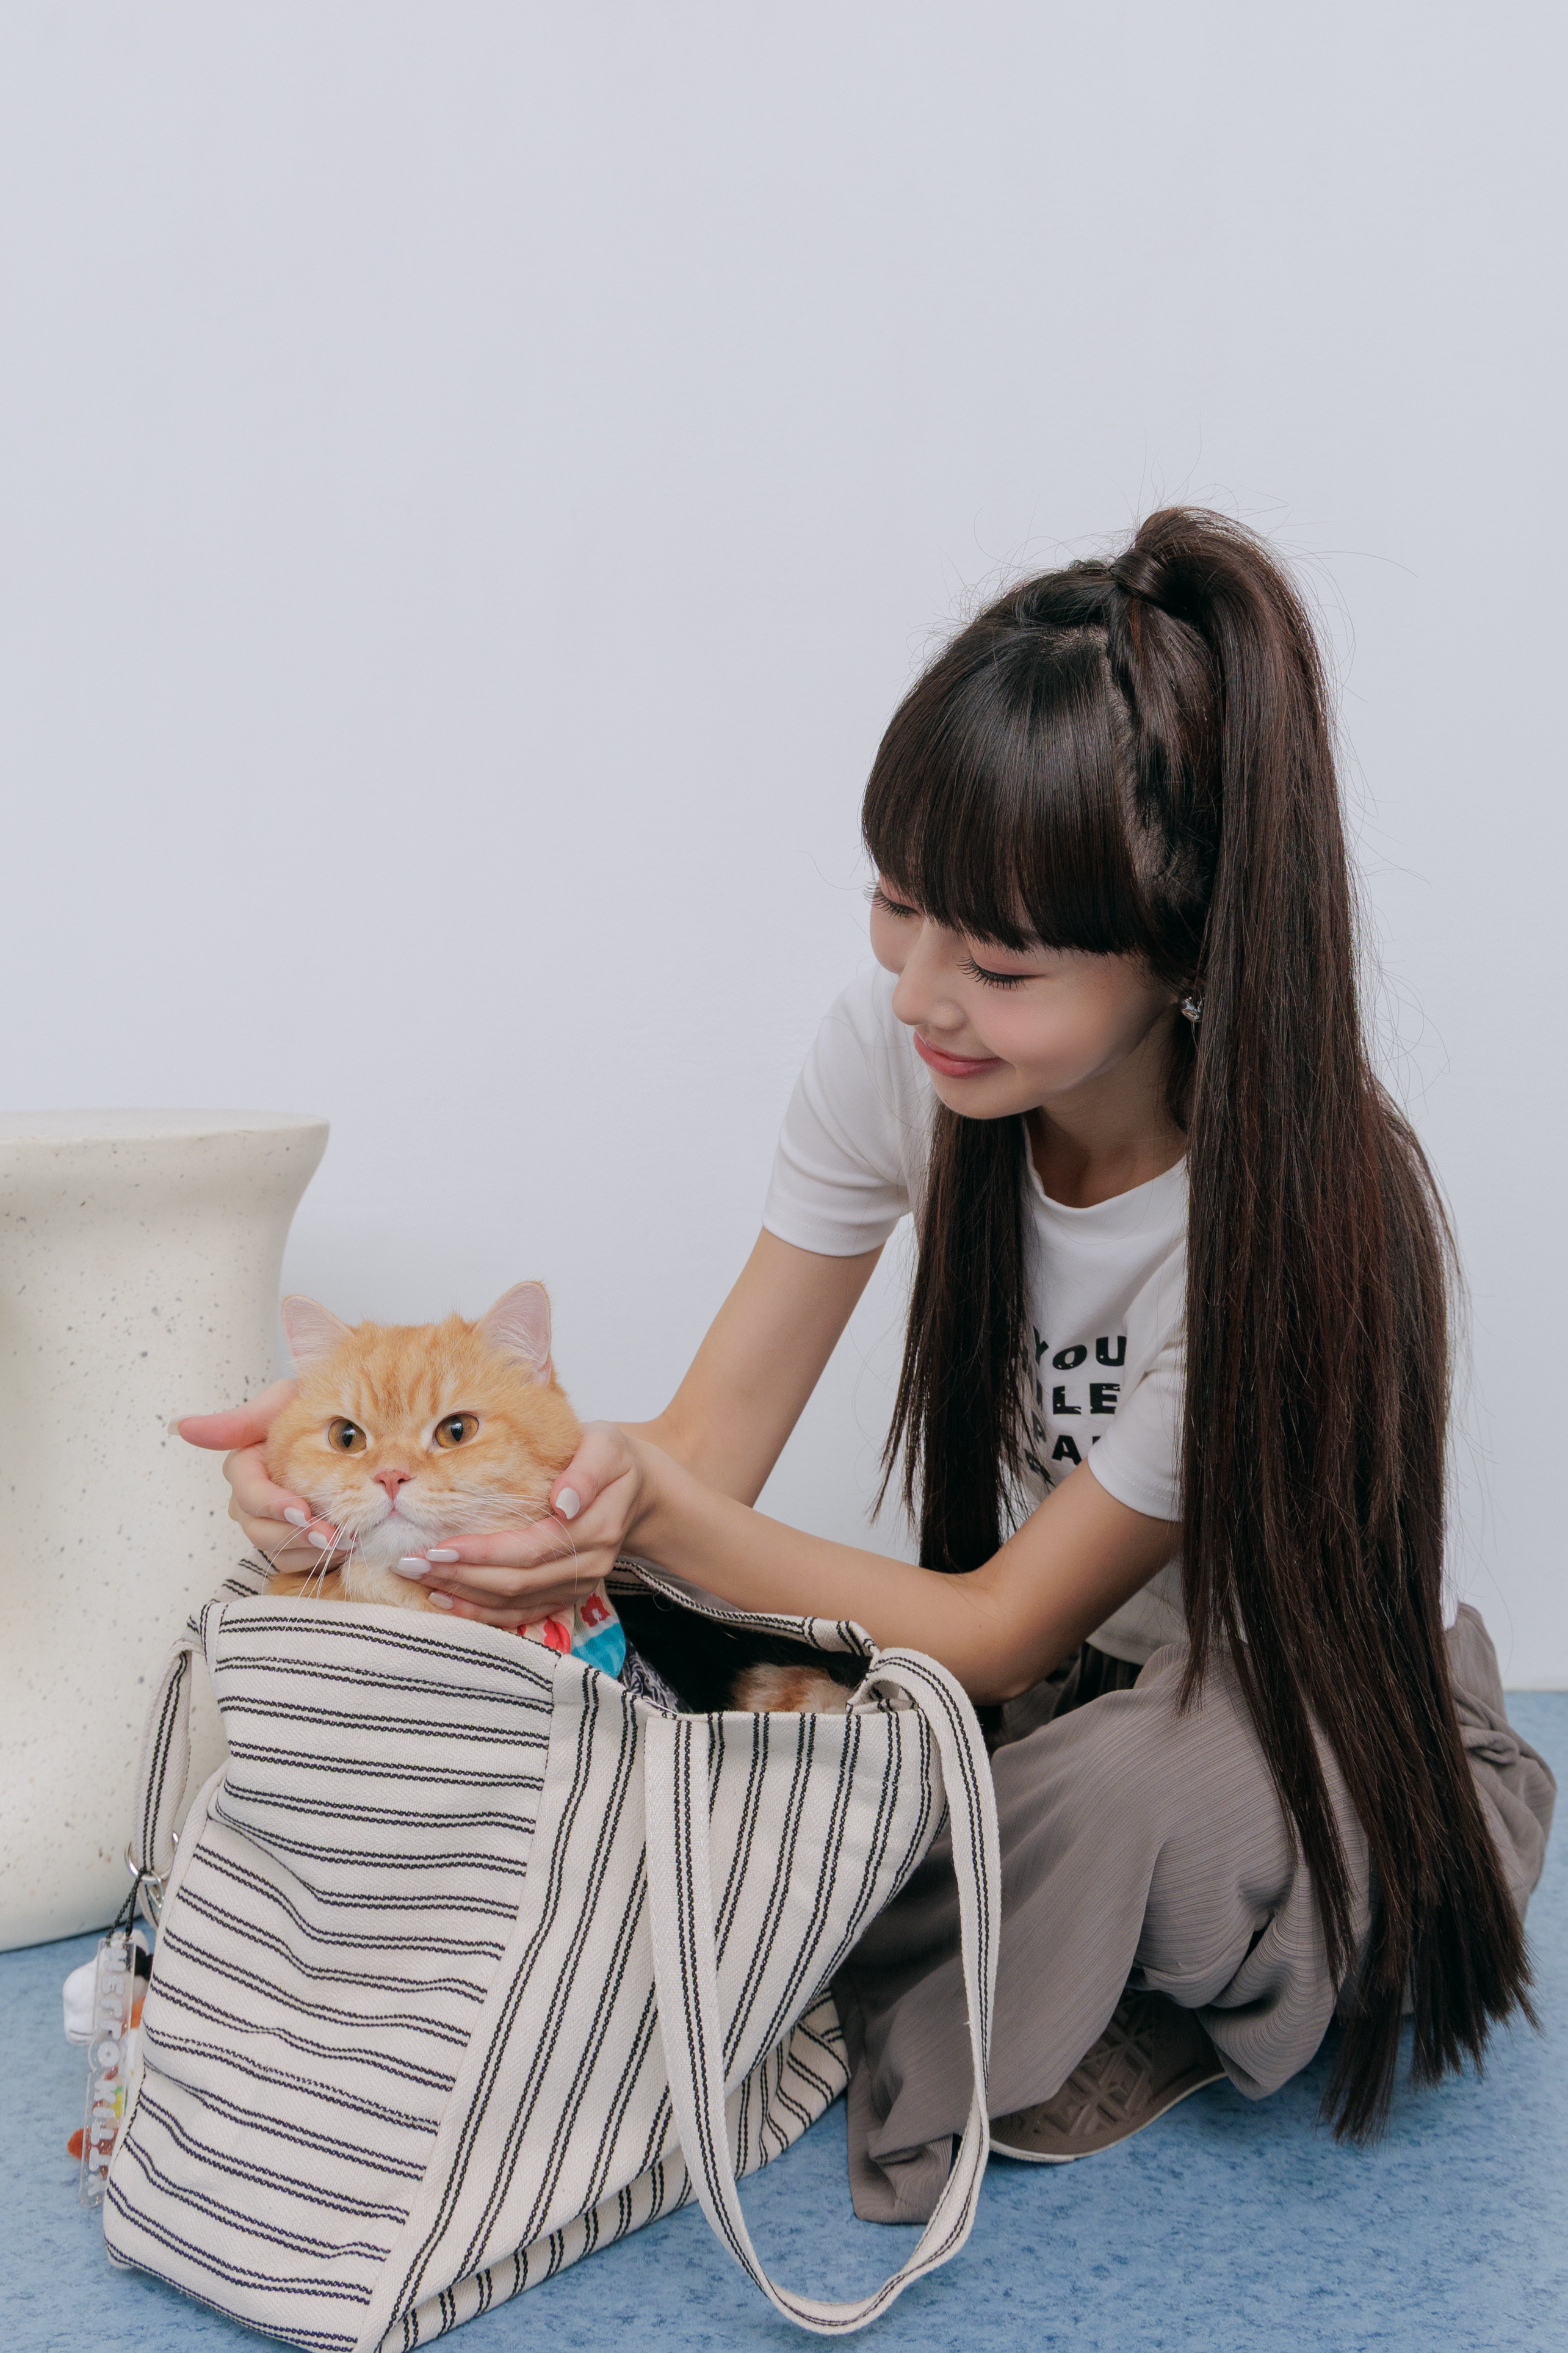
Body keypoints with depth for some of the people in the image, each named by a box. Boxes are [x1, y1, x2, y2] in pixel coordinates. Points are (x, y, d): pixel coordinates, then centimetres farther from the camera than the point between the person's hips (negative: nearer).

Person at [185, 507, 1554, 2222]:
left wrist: (660, 1514, -40)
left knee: (1139, 1786, -40)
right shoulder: (899, 1049, -15)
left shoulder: (1313, 1213, -30)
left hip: (1315, 1738, -4)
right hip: (1047, 1683, 5)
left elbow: (998, 1629, -24)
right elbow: (711, 1448, -15)